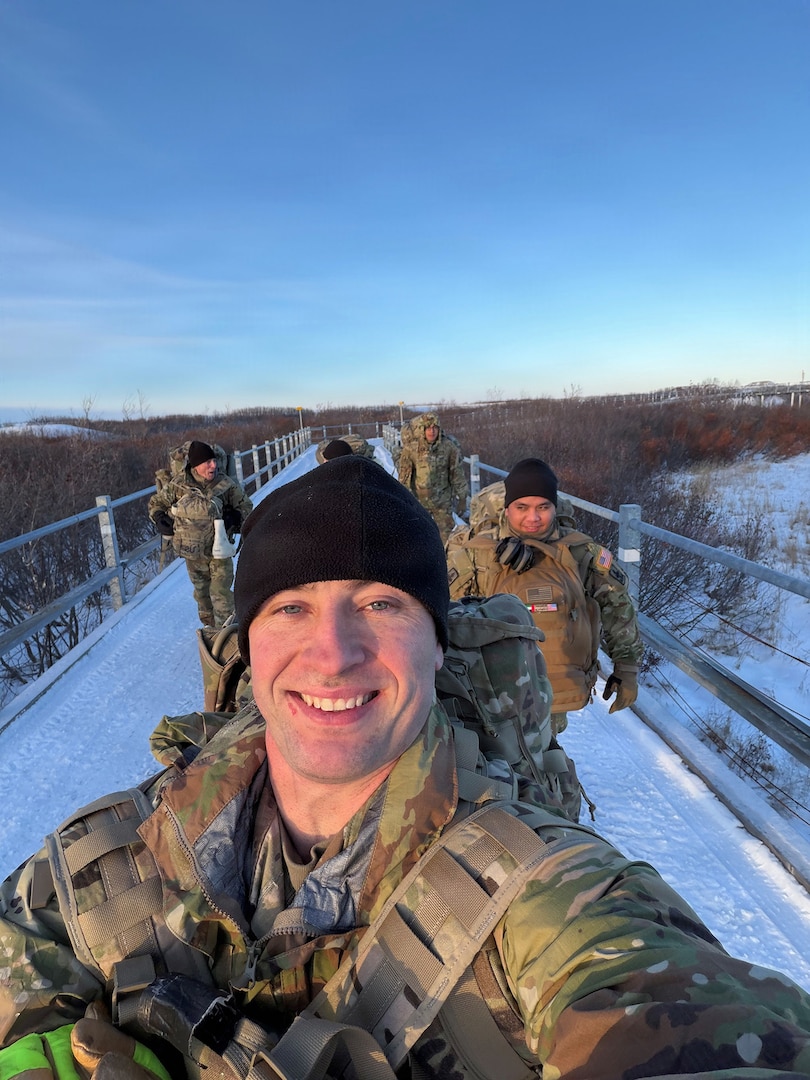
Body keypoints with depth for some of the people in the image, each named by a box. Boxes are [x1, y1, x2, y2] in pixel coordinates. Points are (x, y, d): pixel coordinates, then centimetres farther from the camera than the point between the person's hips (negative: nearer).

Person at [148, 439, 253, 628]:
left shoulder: (226, 485, -12)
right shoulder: (178, 485, -9)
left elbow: (245, 506, 2)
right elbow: (156, 503, 8)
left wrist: (236, 518, -17)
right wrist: (160, 519, -10)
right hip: (193, 552, 2)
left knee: (221, 593, -6)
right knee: (201, 591, 18)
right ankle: (209, 626, 37)